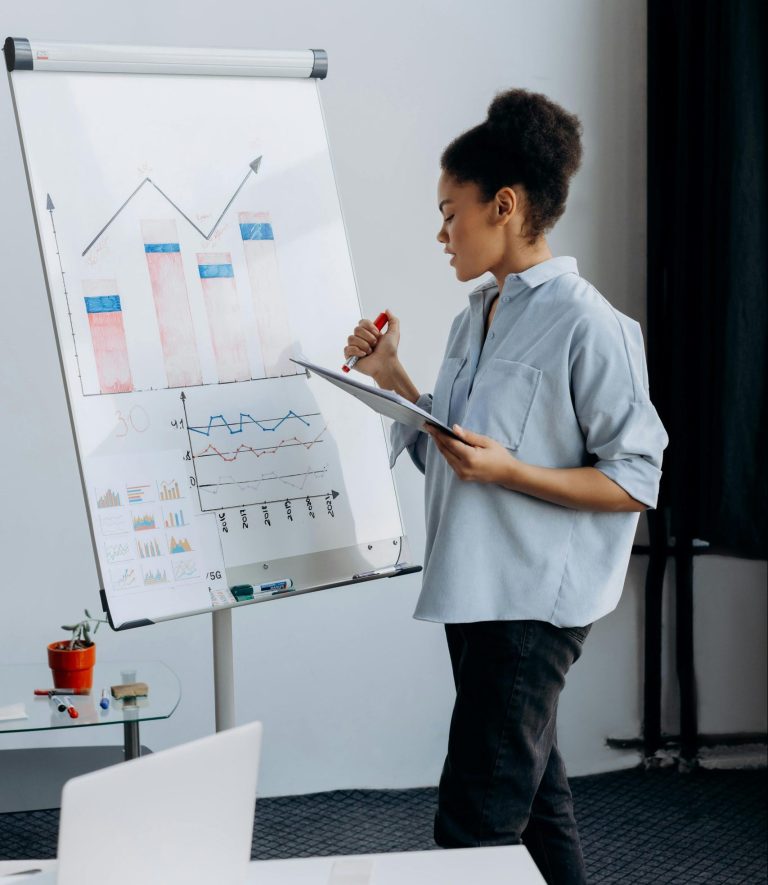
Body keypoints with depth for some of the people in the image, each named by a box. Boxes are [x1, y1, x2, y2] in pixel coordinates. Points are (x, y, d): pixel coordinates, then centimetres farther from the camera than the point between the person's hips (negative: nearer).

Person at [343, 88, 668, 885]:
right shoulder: (475, 319, 13)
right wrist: (390, 378, 7)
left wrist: (507, 472, -23)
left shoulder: (588, 327, -14)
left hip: (536, 602, -9)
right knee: (533, 807, 17)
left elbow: (635, 482, -14)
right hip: (478, 592, 9)